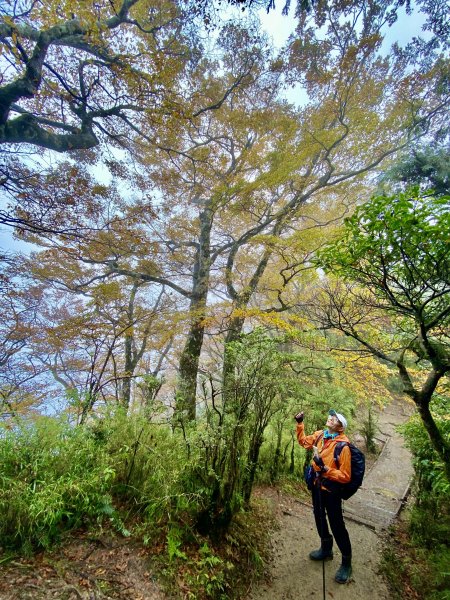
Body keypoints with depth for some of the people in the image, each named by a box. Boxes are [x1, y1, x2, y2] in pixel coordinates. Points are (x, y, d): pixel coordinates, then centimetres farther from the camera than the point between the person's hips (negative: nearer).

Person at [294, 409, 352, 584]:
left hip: (331, 490, -6)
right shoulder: (319, 435, -8)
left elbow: (345, 476, -24)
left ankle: (346, 563, 33)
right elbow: (303, 441, 11)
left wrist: (324, 468, -33)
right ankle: (326, 549, 49)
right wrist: (300, 423, 4)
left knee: (337, 526, 8)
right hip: (316, 485, 7)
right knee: (319, 518, 25)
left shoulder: (343, 445, -26)